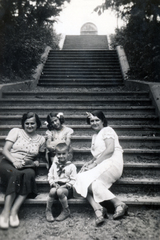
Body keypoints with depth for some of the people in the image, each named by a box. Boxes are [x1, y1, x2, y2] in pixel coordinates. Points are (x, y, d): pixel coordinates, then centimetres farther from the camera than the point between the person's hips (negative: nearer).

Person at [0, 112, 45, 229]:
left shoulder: (41, 139, 13)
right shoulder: (16, 131, 6)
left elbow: (39, 158, 18)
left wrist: (36, 162, -5)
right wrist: (14, 161, -17)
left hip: (27, 166, 2)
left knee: (30, 174, -35)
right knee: (16, 174, -37)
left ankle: (14, 211, -34)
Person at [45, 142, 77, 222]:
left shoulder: (71, 166, 3)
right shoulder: (54, 165, 16)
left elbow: (73, 180, -1)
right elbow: (50, 176, 14)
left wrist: (66, 185, -16)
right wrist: (53, 183, -5)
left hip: (66, 187, -3)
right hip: (56, 186, 3)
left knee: (60, 191, -35)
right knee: (52, 191, -31)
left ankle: (66, 211, -13)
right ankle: (48, 210, -10)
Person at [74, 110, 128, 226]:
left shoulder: (107, 130, 4)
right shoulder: (95, 136, 29)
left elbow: (110, 150, -12)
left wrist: (94, 163, -13)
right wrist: (89, 163, 4)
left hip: (112, 162, -8)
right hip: (101, 165, 8)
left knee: (88, 181, -26)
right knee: (81, 180, -16)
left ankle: (119, 204, -24)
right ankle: (97, 209, -32)